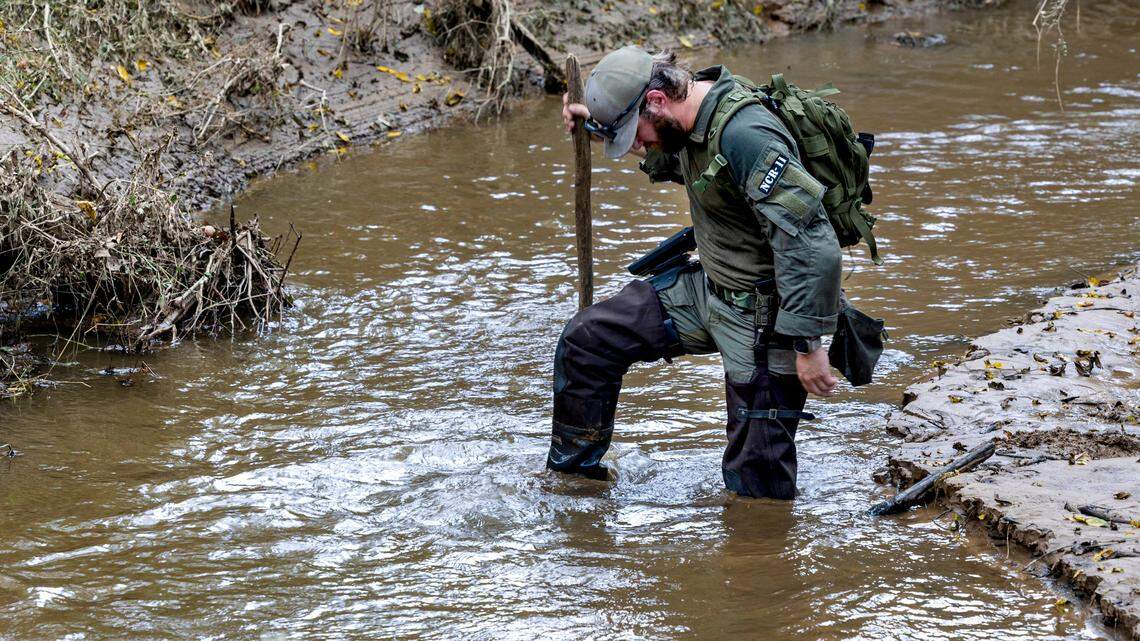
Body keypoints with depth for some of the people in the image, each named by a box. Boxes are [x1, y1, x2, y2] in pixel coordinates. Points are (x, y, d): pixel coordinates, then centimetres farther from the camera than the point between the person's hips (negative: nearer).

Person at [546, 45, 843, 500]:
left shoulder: (746, 137, -29)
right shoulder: (692, 124, 1)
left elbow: (810, 245, -31)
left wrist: (808, 345, -28)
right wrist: (596, 127, 17)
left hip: (764, 319, -10)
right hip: (709, 289, 10)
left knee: (757, 479, -4)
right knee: (585, 339, 11)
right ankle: (568, 474, 26)